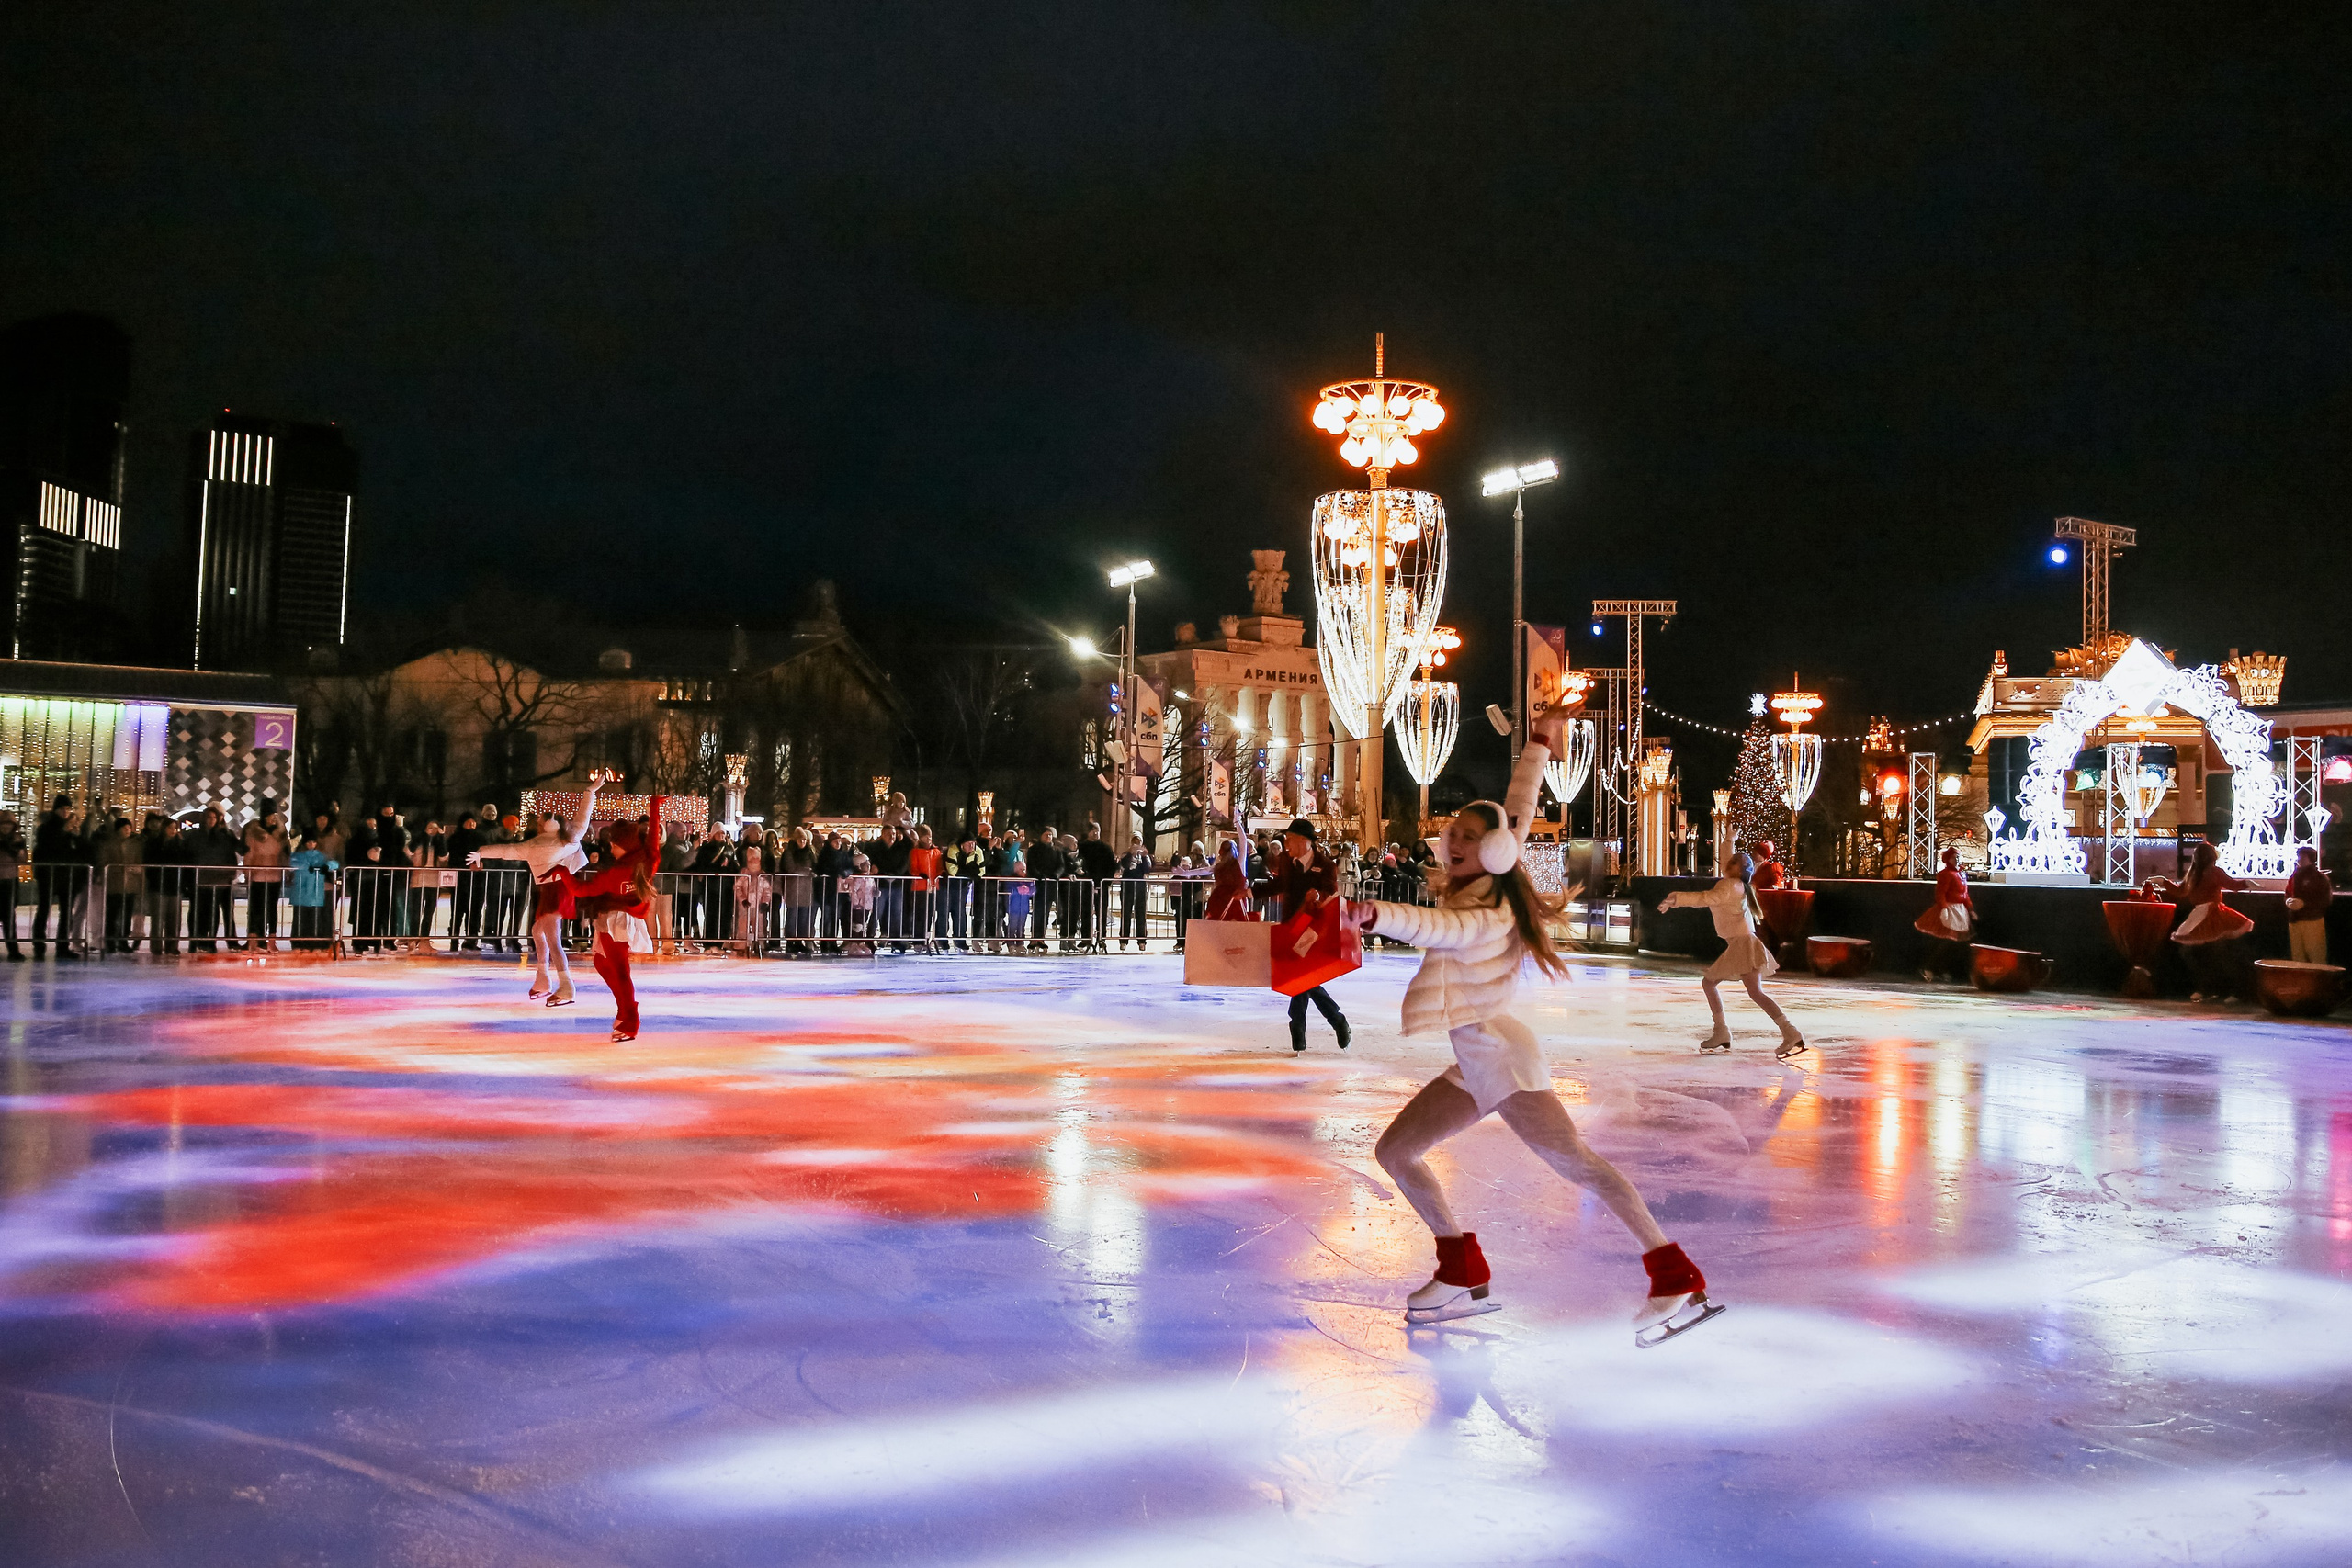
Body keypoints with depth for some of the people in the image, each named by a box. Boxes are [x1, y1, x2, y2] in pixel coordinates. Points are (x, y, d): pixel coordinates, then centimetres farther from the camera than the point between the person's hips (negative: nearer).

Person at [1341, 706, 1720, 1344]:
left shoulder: (1485, 920, -20)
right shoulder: (1484, 886, 4)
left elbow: (1434, 927, -44)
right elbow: (1518, 810, 15)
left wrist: (1373, 915, -61)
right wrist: (1539, 743, 21)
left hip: (1501, 1053, -10)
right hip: (1474, 1065, 10)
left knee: (1572, 1159, -18)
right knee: (1395, 1151, 8)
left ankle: (1677, 1280, -17)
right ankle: (1464, 1275, 14)